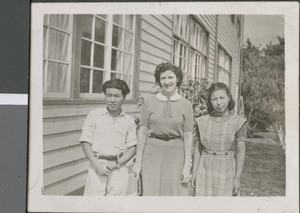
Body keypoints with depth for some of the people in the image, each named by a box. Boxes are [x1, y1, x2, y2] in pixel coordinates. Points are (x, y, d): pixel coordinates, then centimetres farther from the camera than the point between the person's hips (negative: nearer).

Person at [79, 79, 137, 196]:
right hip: (97, 165, -1)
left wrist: (117, 164, -7)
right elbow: (85, 142, 1)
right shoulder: (94, 115, 4)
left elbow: (132, 148, 8)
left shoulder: (129, 121, 8)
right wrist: (97, 165, -9)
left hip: (119, 169, 1)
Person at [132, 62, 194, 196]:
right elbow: (142, 132, 4)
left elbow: (188, 136, 1)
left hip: (176, 154, 0)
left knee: (176, 192, 0)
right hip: (152, 153, 0)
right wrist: (138, 161, 1)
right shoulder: (150, 102, 4)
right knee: (151, 192, -1)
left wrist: (187, 166, -3)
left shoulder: (186, 105, 4)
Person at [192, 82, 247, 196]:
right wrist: (194, 172, 8)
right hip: (204, 169, 2)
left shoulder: (238, 123, -5)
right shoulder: (202, 122, 3)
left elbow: (241, 152, -3)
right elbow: (198, 147, 9)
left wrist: (237, 178, -5)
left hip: (226, 170, -2)